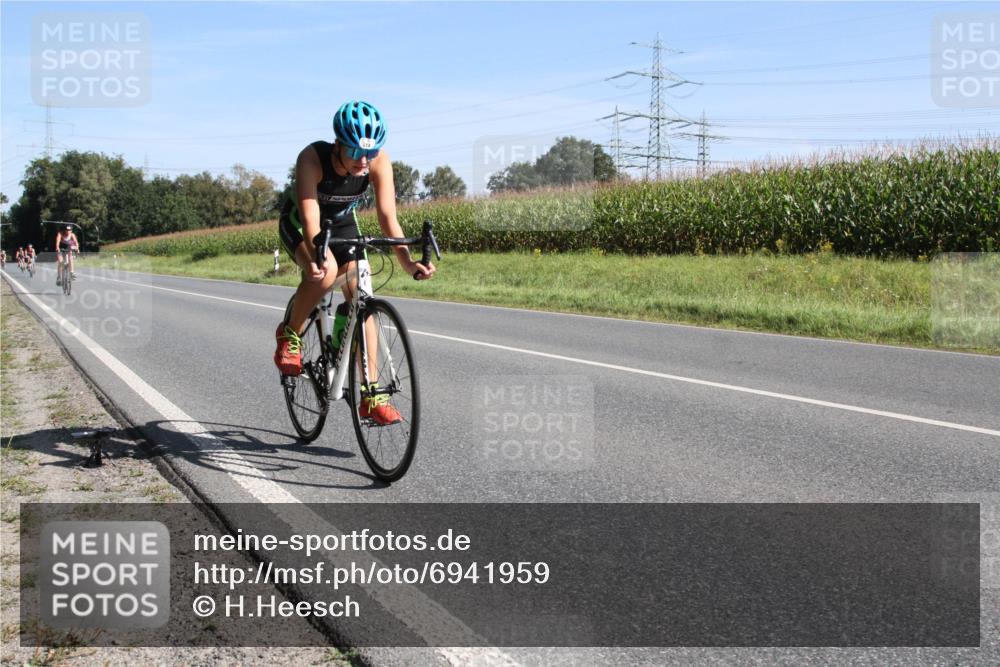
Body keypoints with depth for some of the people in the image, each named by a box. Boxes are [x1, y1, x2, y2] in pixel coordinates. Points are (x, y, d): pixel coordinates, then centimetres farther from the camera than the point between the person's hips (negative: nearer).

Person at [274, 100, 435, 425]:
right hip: (298, 225, -3)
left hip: (342, 224, 3)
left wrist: (407, 261, -47)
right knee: (325, 273, -35)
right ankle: (290, 334, -5)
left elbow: (388, 216, -32)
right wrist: (318, 258, -61)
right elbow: (310, 216, -43)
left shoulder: (379, 162, -27)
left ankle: (371, 396, -9)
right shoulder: (312, 158, -35)